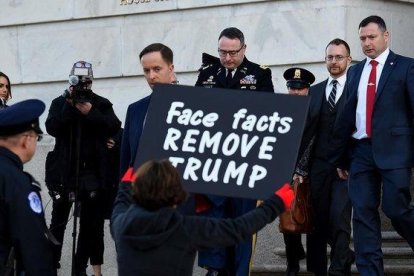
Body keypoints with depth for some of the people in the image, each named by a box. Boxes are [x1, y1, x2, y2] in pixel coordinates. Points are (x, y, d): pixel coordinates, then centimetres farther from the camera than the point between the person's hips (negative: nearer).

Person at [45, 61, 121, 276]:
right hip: (64, 171, 0)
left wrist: (91, 113, -18)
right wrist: (68, 106, -18)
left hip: (92, 171, 0)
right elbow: (52, 128, -10)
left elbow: (114, 127, -9)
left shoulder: (101, 104, 5)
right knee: (58, 221, 3)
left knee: (91, 223, 2)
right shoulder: (59, 103, 5)